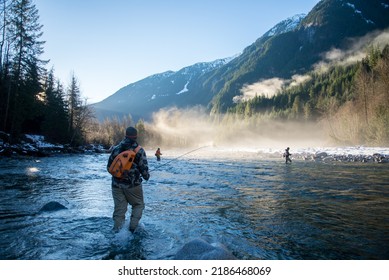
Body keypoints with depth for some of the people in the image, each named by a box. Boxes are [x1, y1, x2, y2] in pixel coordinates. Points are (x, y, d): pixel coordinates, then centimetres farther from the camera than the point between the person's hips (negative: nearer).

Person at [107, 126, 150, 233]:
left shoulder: (116, 149, 3)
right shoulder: (139, 151, -8)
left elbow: (109, 167, 9)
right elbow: (144, 168, -9)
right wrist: (146, 176, 13)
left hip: (117, 184, 3)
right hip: (133, 184, -3)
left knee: (119, 208, 11)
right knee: (138, 205, 16)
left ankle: (117, 231, 11)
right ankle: (133, 227, 4)